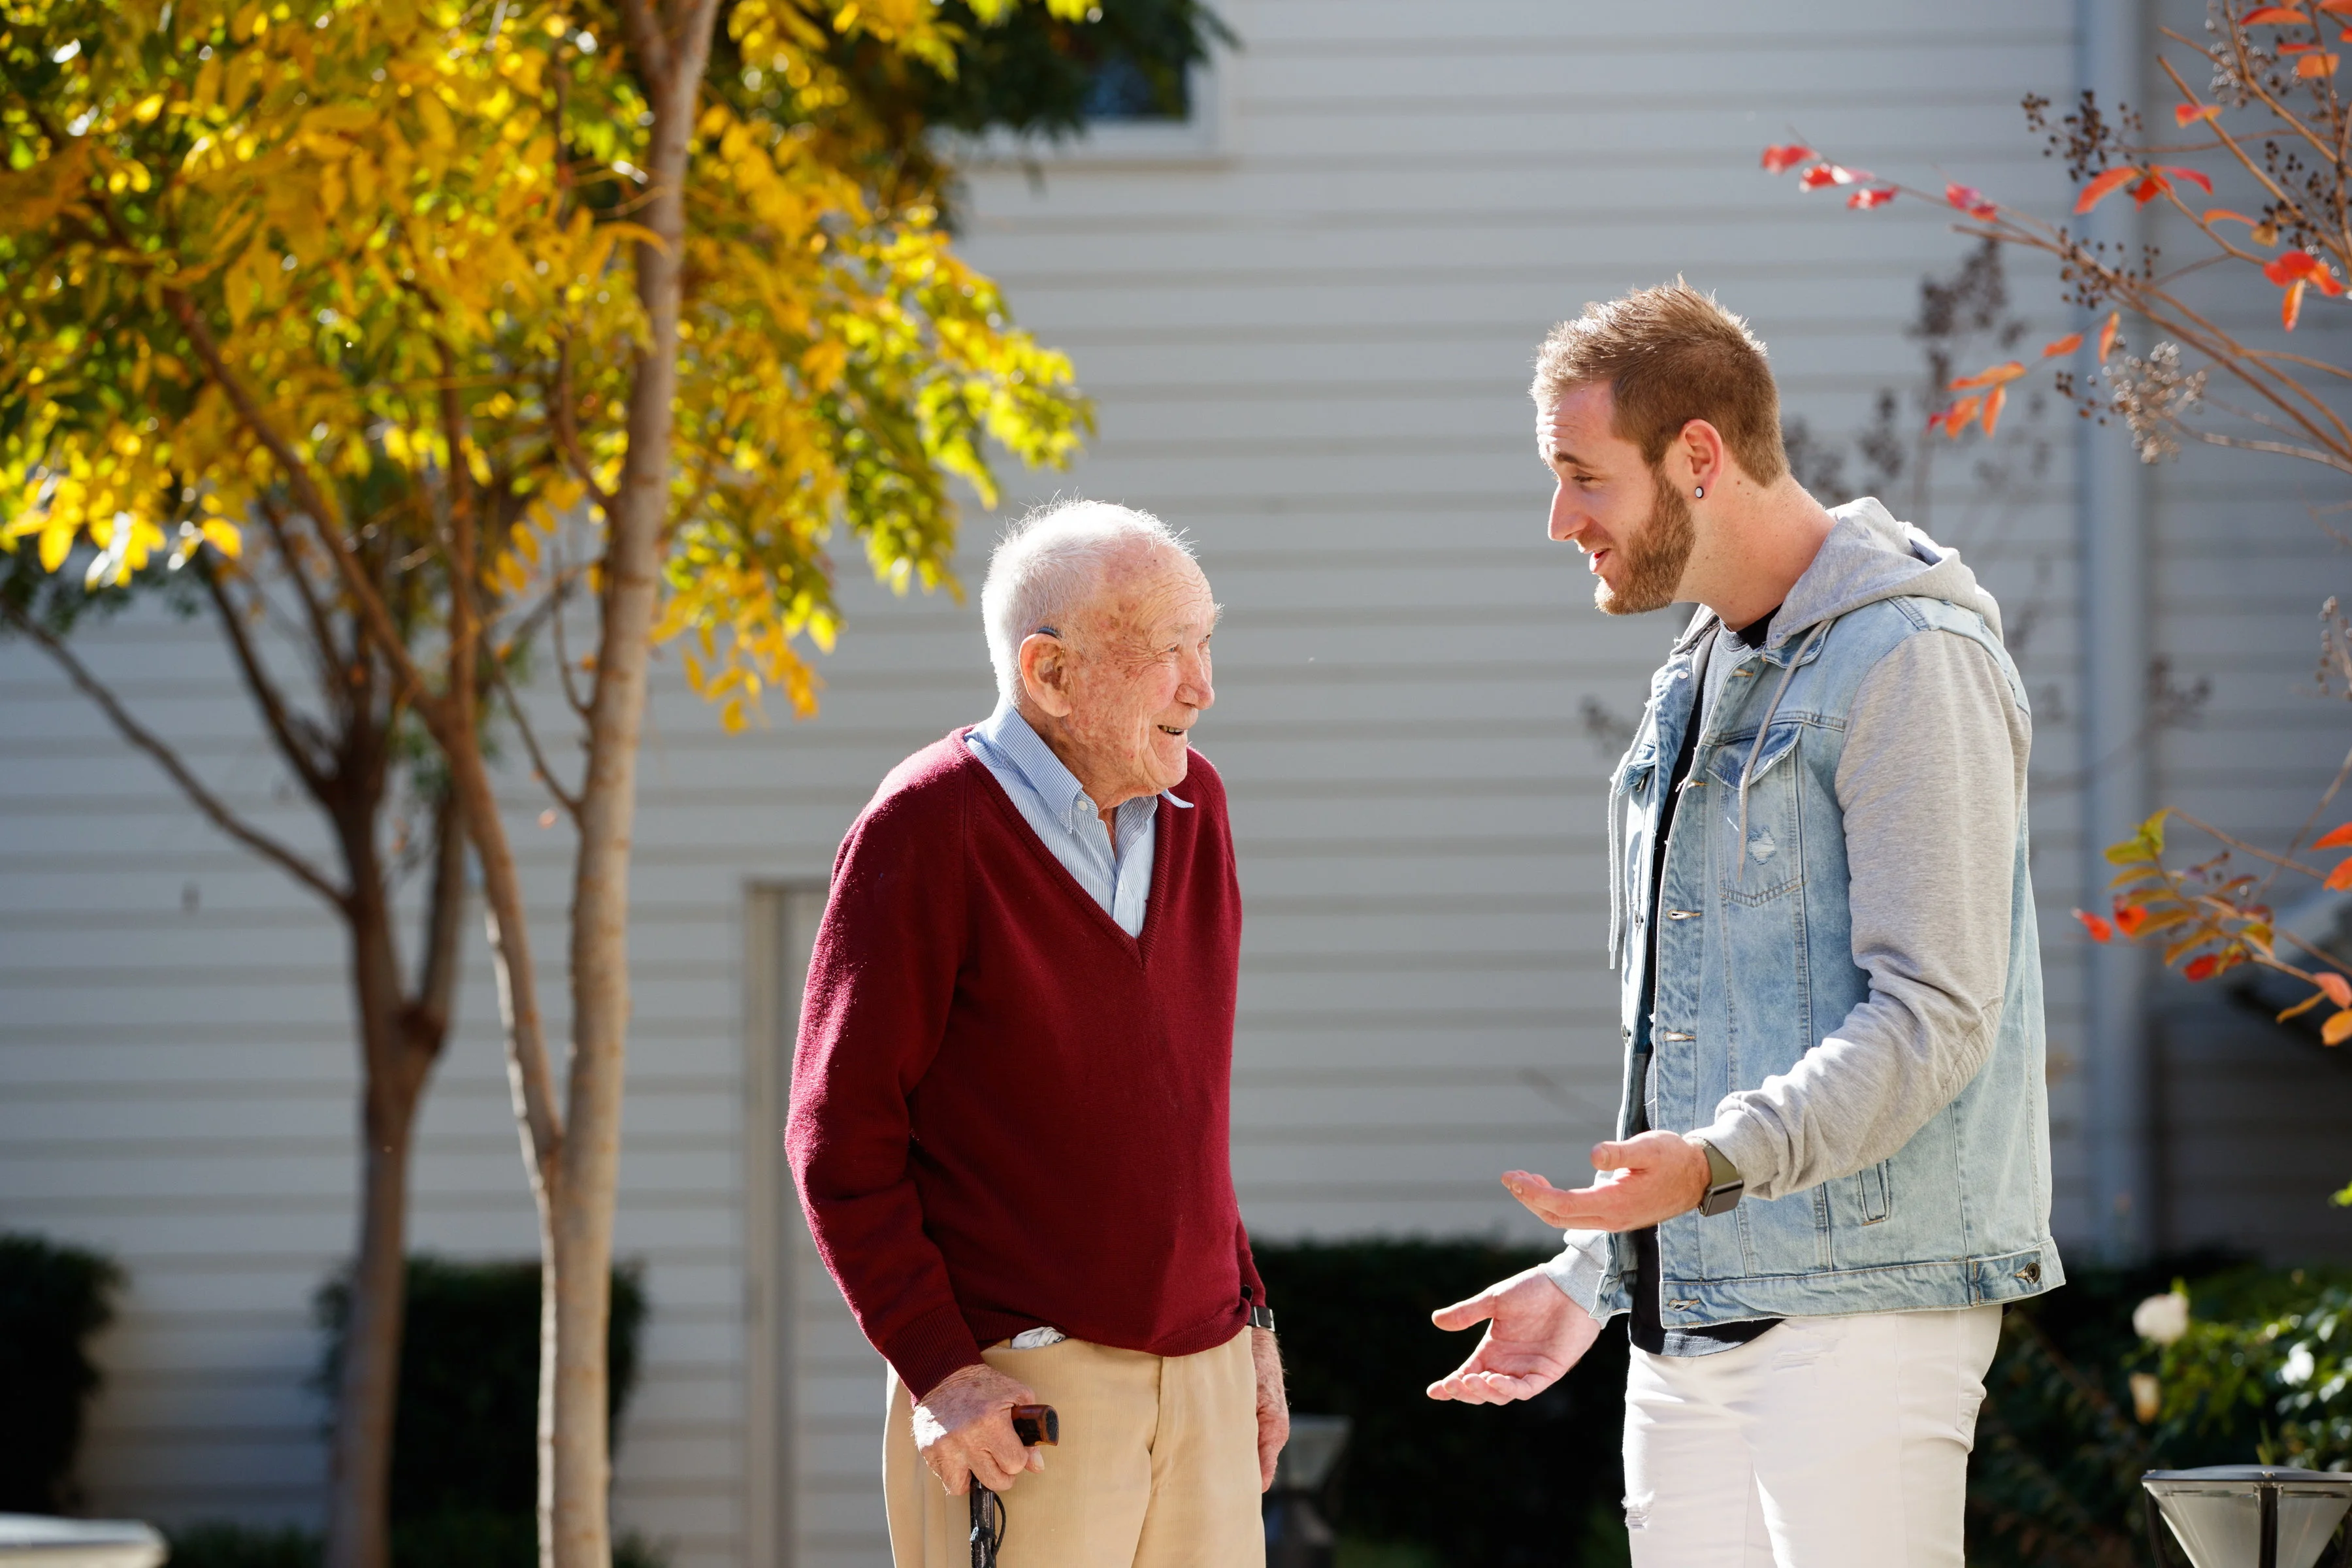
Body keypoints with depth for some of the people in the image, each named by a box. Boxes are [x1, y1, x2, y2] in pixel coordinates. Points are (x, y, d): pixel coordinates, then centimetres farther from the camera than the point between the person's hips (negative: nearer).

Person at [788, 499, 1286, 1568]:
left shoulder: (1190, 806, 11)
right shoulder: (930, 828, -10)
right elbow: (840, 1138, -9)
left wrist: (1247, 1317, 16)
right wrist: (937, 1369, -14)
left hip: (1201, 1377, 6)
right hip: (1020, 1395, -6)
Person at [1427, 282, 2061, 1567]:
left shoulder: (1908, 661, -10)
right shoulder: (1697, 681, 20)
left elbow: (1933, 1017, -18)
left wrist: (1718, 1163, -30)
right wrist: (1592, 1273, 22)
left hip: (1861, 1304, -9)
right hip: (1692, 1312, 9)